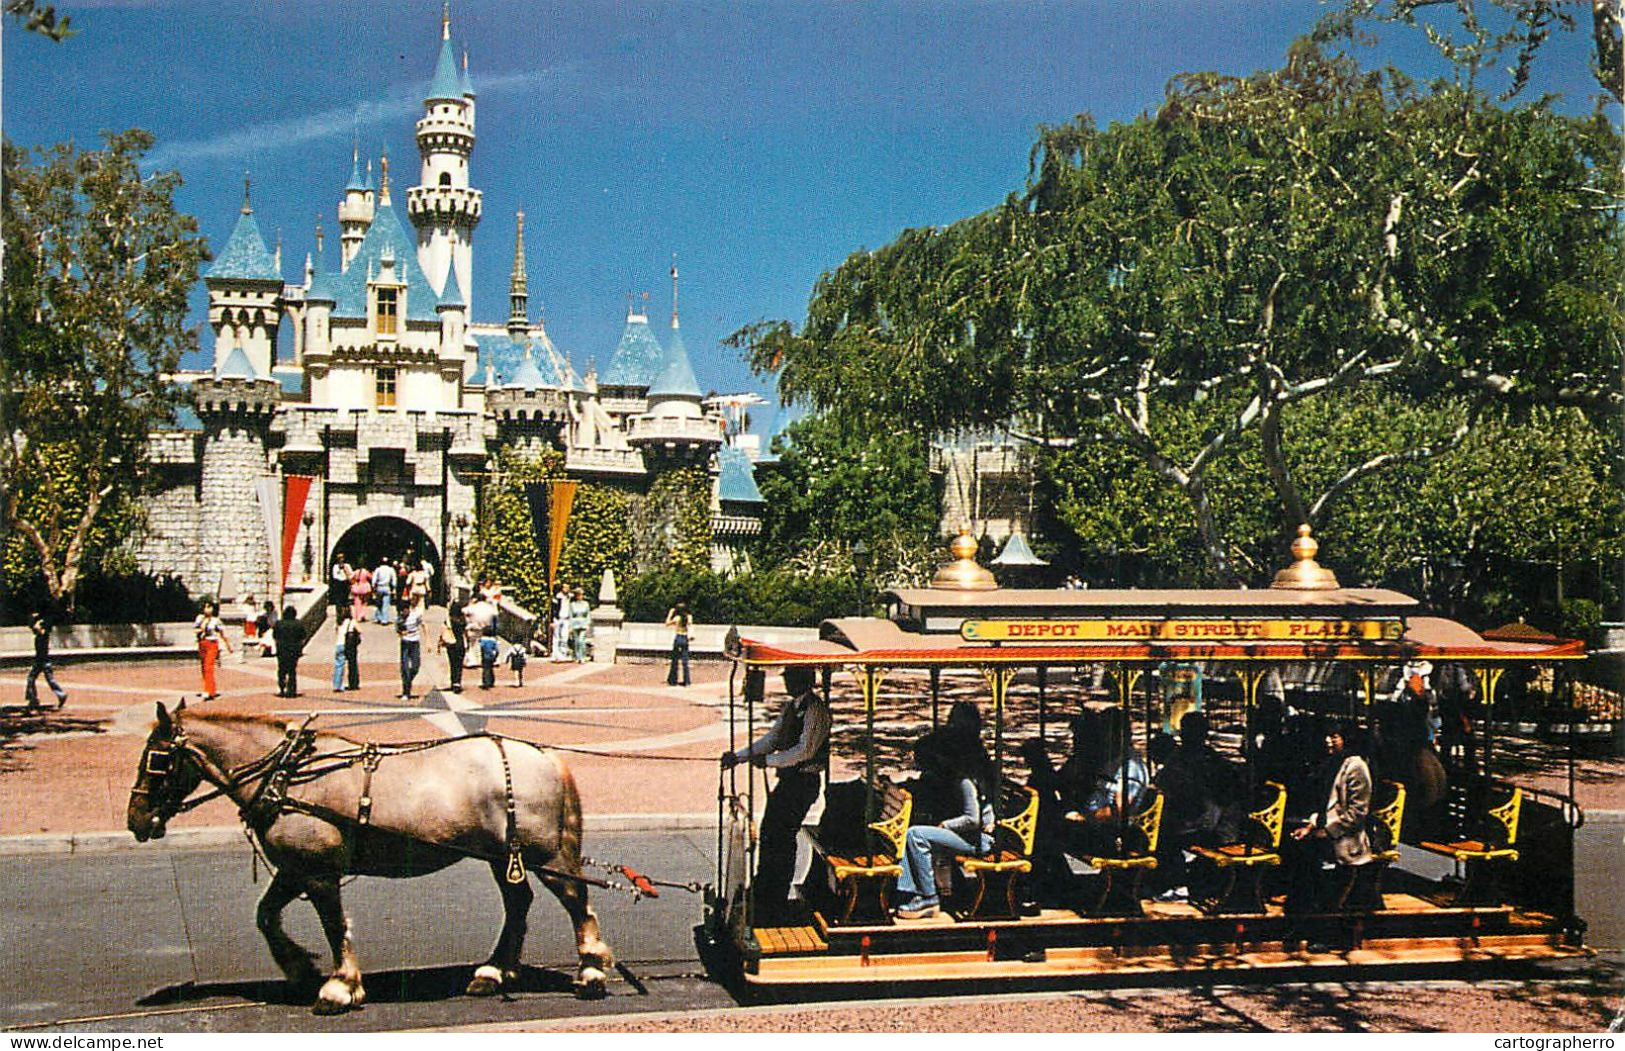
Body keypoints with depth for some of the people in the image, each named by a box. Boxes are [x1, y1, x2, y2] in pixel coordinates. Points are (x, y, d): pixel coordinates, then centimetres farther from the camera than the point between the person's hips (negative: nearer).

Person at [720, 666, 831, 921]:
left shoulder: (815, 709, -15)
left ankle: (774, 903, 1)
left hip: (803, 782, -9)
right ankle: (763, 896, 23)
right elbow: (772, 739, 15)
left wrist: (767, 760, -18)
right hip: (788, 780, 9)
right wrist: (739, 756, 6)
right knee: (770, 834, 12)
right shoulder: (791, 707, 14)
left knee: (780, 839, -7)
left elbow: (805, 749, -22)